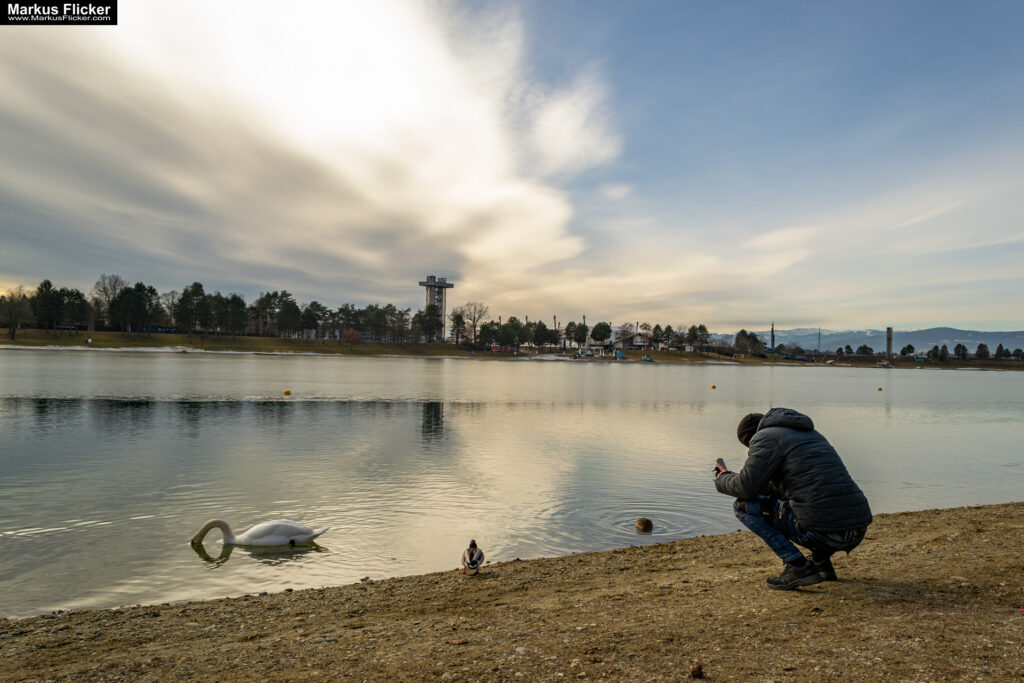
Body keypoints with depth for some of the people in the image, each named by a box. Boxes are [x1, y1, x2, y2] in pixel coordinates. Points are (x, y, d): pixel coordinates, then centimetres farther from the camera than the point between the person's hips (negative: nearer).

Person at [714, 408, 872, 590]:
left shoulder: (766, 437, -1)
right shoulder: (811, 434, 26)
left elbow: (747, 488, -8)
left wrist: (722, 479, 13)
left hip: (821, 531, -9)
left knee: (743, 504, 4)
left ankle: (798, 566, -2)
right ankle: (821, 561, 19)